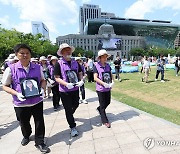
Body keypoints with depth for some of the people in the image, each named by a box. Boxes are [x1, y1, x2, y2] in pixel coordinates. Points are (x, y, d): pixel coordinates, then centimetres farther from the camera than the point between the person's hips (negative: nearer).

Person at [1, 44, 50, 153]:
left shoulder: (37, 67, -4)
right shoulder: (11, 69, -9)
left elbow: (43, 80, 9)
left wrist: (42, 89, -11)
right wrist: (17, 94, -18)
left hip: (37, 101, 1)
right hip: (21, 103, 0)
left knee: (39, 122, 8)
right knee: (24, 123, 23)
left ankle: (40, 142, 32)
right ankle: (26, 136, 56)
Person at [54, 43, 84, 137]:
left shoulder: (75, 62, 4)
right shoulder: (59, 64, -10)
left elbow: (80, 73, 13)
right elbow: (57, 78, -11)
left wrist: (81, 80, -8)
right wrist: (66, 84, -26)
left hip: (75, 89, 5)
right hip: (64, 90, -5)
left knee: (76, 105, 21)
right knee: (68, 109, 6)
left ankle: (70, 116, 54)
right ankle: (73, 127, 25)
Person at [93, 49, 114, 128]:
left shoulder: (108, 65, 3)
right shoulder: (96, 66, -13)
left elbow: (111, 75, 11)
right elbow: (95, 78, -16)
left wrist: (112, 82, -7)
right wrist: (104, 84, -24)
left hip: (108, 88, 6)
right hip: (101, 89, -6)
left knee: (108, 102, 20)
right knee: (103, 105, 7)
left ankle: (99, 109, 49)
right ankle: (105, 121, 24)